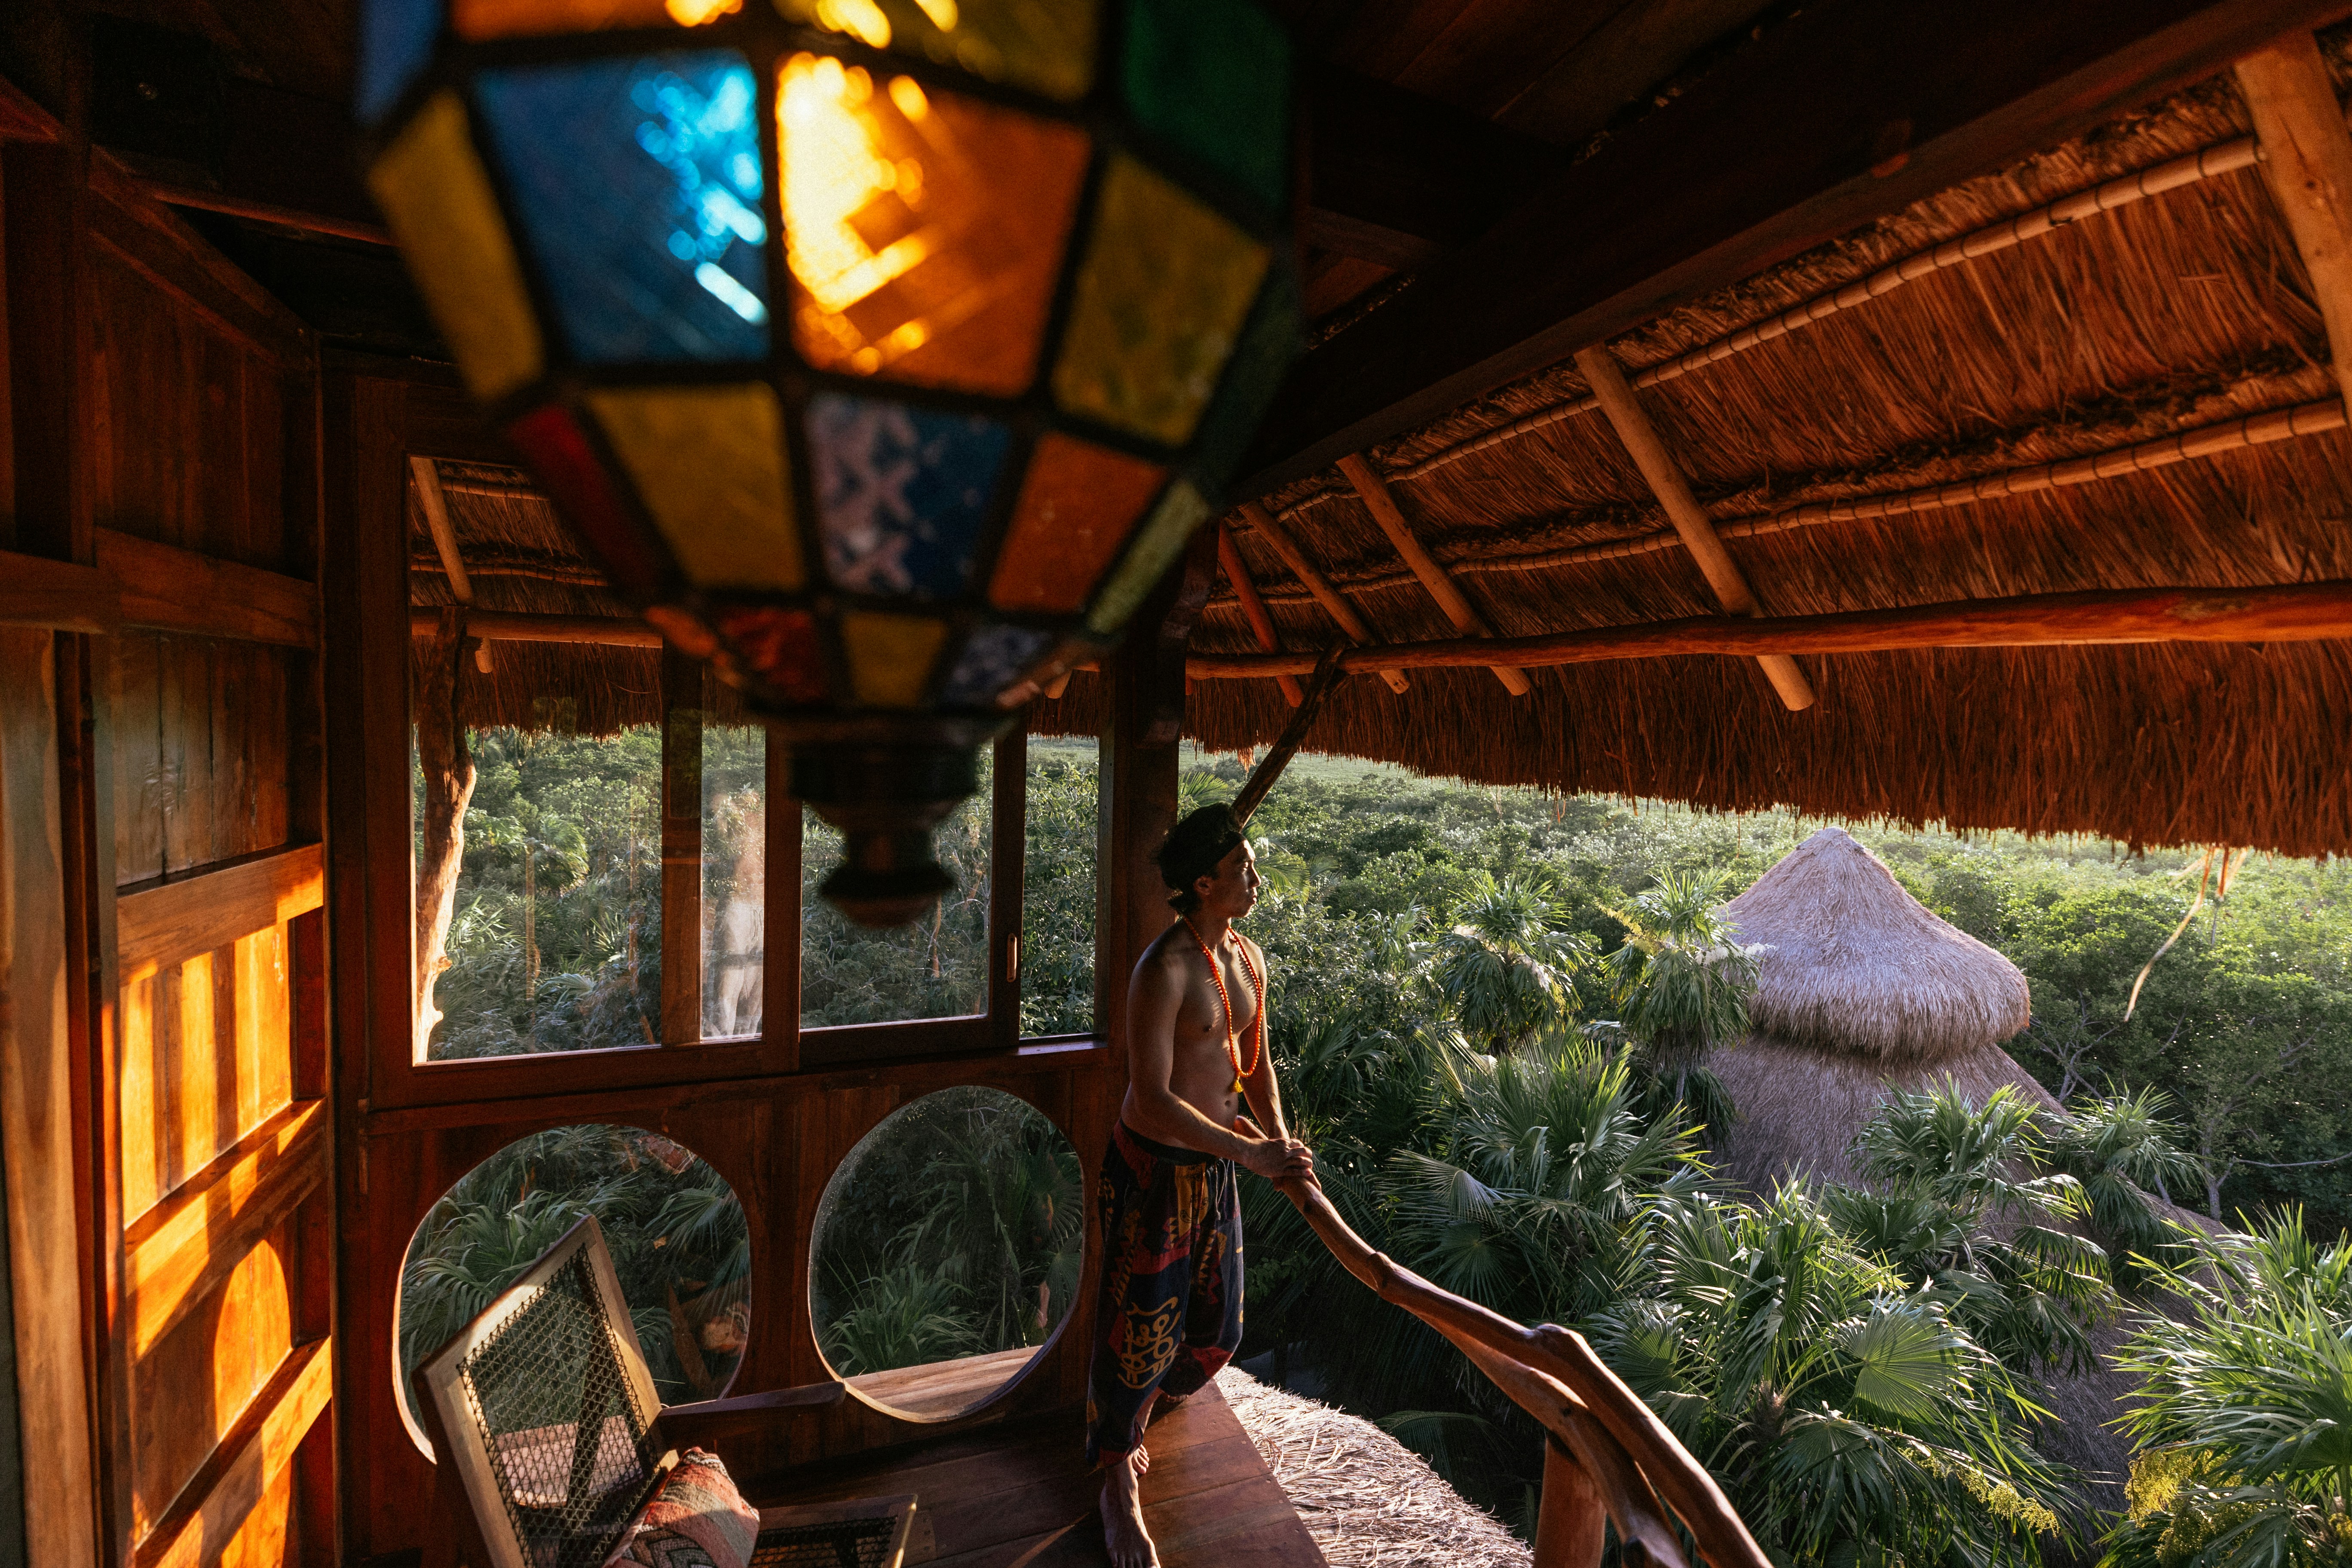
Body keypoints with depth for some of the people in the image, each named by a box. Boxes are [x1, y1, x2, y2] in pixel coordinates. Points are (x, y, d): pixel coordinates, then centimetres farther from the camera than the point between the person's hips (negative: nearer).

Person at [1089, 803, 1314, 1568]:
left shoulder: (1248, 957, 1)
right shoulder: (1164, 970, -25)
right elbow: (1153, 1100, -28)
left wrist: (1279, 1139, -1)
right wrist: (1251, 1153, -26)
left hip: (1215, 1164, 8)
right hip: (1153, 1168, -8)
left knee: (1216, 1328, 20)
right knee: (1139, 1325, 7)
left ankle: (1133, 1416, 49)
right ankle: (1119, 1488, 33)